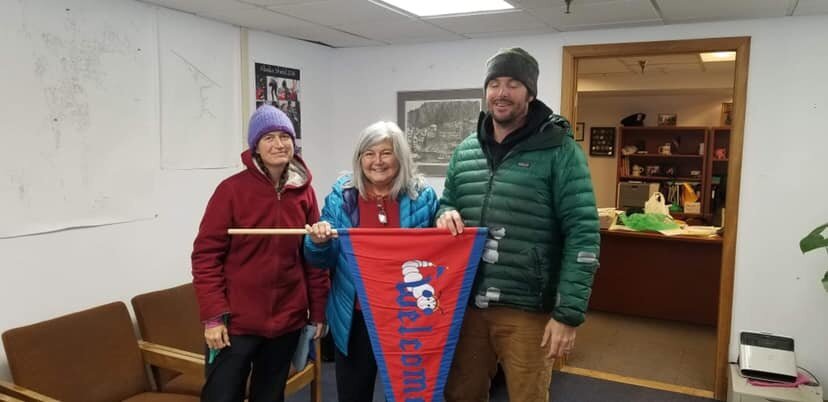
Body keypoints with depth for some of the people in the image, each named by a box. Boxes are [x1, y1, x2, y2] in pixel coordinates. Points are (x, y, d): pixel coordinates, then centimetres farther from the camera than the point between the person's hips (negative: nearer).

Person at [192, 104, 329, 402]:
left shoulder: (304, 192, 1)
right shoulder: (232, 189, -10)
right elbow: (206, 255, -10)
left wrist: (318, 311, 5)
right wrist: (213, 315, -14)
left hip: (287, 321, 4)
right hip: (236, 322, -3)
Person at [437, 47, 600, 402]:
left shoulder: (559, 150, -7)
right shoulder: (465, 151, 8)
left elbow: (582, 235, -11)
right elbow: (447, 203, 20)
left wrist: (568, 313, -15)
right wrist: (445, 215, -5)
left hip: (527, 310, -4)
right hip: (466, 304, 5)